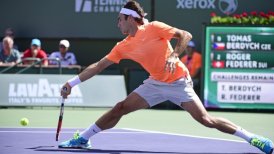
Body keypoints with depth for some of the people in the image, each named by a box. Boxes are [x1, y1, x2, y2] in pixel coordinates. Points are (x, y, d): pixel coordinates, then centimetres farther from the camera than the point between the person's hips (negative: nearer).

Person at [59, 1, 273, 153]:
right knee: (120, 108, -6)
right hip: (155, 84, 5)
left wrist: (173, 55, -33)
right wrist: (72, 82, 5)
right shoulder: (123, 47, 2)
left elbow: (185, 35, -17)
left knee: (206, 120, -14)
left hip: (179, 82, -5)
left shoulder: (154, 28, -13)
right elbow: (99, 66, 7)